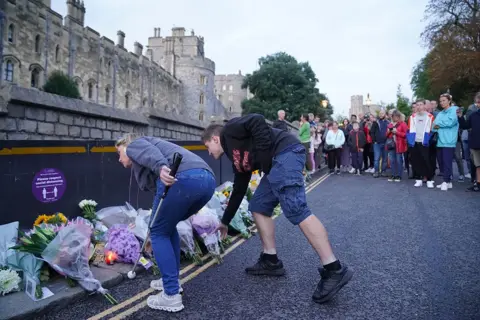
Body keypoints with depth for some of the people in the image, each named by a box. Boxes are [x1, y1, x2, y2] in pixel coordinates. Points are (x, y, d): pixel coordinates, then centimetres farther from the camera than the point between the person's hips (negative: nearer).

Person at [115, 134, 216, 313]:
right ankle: (171, 281, 34)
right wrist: (155, 231, 53)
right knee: (167, 227, 28)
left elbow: (149, 152, -5)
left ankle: (171, 296, 11)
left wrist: (161, 167, -26)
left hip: (182, 178, -8)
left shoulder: (134, 145, 22)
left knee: (159, 233, 9)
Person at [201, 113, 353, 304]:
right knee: (258, 207, 13)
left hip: (286, 153, -10)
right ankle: (271, 261, 17)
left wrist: (264, 154, -11)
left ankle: (334, 270, -19)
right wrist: (225, 221, 42)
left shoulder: (229, 131, 7)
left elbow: (257, 121, -9)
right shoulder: (236, 158, 29)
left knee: (295, 210, -18)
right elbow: (239, 191, 35)